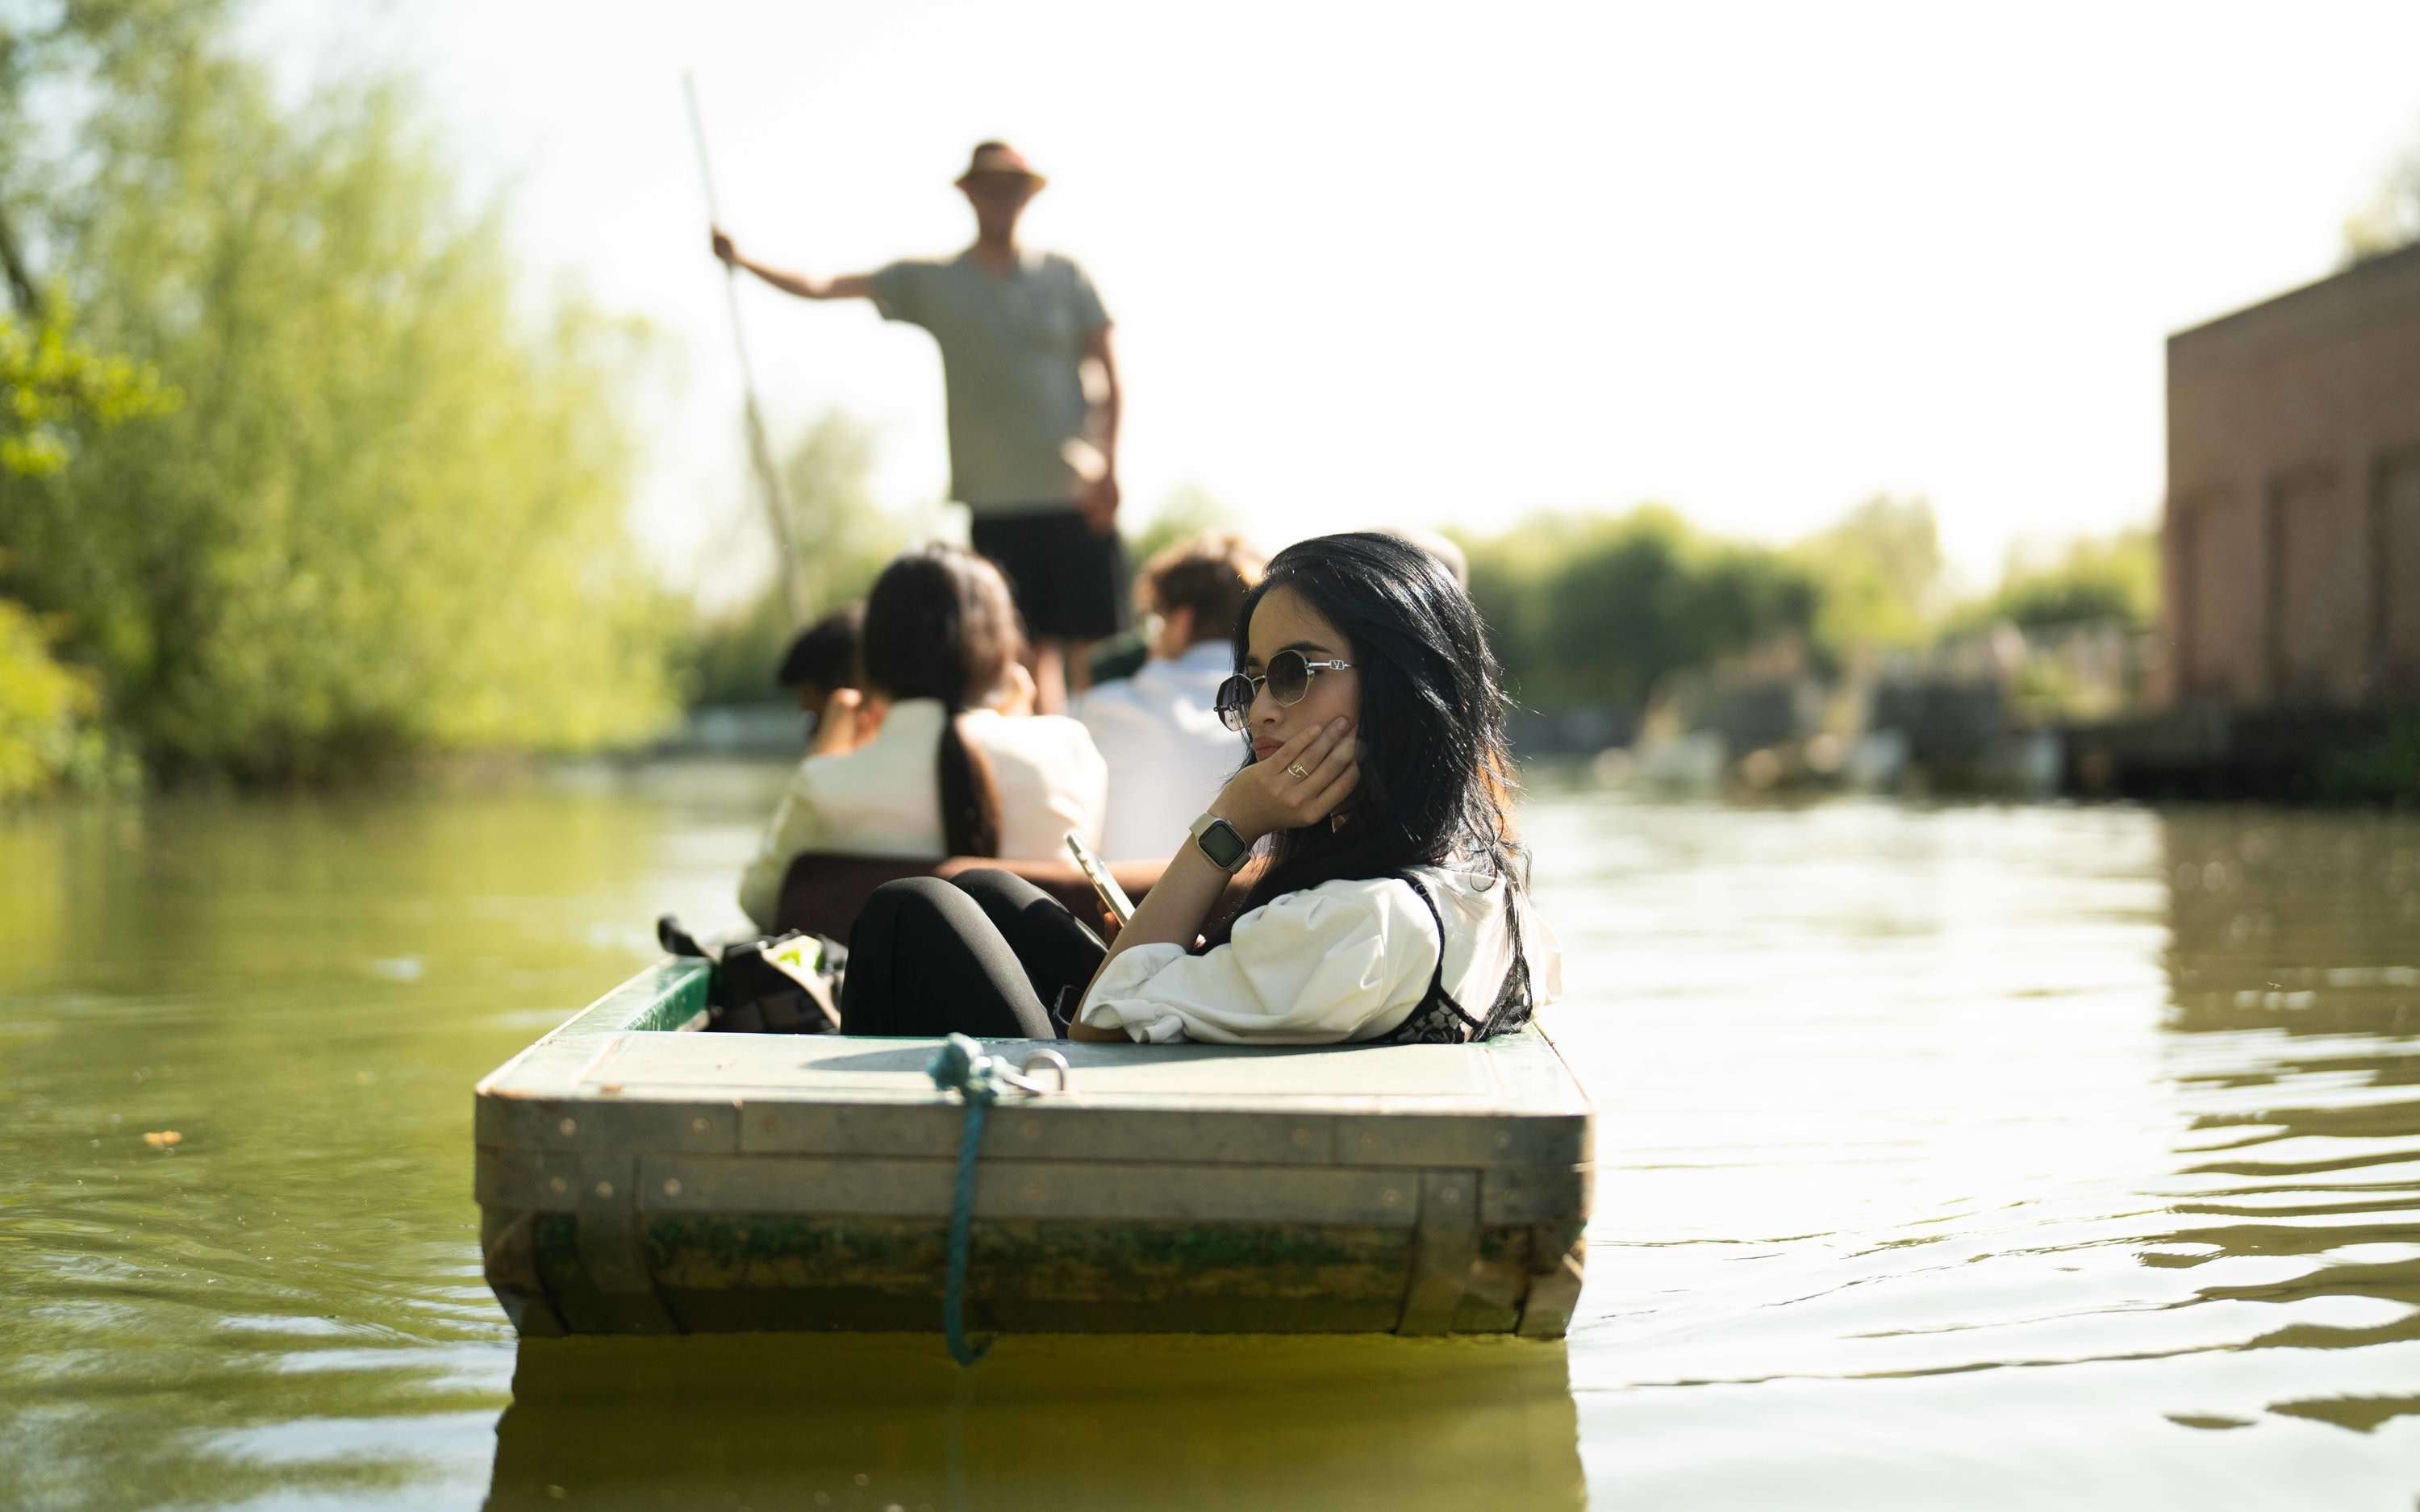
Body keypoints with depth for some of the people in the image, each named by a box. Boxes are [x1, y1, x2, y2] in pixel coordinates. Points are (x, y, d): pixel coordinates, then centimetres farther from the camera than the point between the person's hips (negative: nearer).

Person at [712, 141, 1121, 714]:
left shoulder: (1064, 277, 8)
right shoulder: (931, 281, 10)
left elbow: (1109, 374, 7)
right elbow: (823, 286, 7)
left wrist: (1108, 467, -3)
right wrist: (743, 260, -3)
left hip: (1076, 497, 0)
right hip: (996, 501, 0)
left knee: (1091, 644, -3)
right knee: (1036, 645, -3)